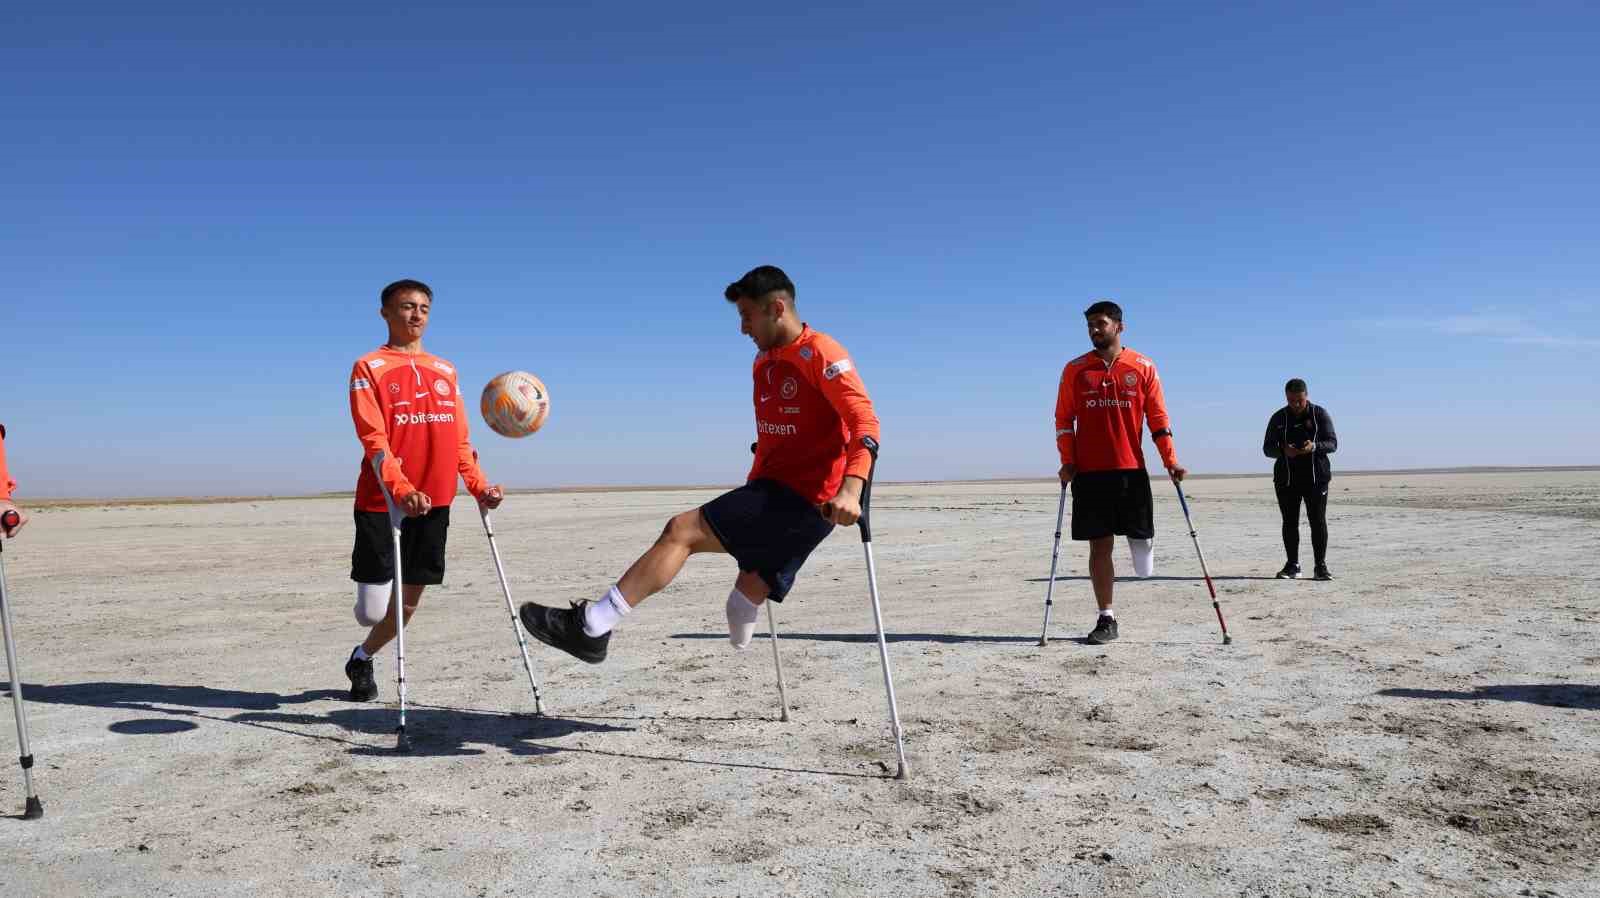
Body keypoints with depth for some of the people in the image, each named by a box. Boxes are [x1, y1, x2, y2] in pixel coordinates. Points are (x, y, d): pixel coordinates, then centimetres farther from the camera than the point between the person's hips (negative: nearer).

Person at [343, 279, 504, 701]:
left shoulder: (446, 371, 14)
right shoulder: (369, 367, -1)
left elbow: (458, 439, 15)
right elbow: (373, 439, -13)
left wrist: (479, 487, 2)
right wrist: (402, 489, -27)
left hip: (434, 502, 5)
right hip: (382, 501, -5)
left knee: (410, 601, 10)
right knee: (372, 612, -6)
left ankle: (363, 657, 36)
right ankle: (362, 659, 27)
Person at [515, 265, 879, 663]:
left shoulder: (820, 353, -10)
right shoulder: (764, 362, 18)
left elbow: (865, 420, -20)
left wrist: (850, 490, -33)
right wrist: (751, 496, 18)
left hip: (804, 500, -9)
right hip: (776, 492, 9)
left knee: (682, 530, -16)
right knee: (744, 606, 11)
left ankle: (589, 626, -13)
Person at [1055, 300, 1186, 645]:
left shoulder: (1143, 367, 5)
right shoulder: (1075, 369, 6)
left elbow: (1158, 418, 6)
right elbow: (1064, 419, 6)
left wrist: (1170, 460, -2)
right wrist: (1068, 461, -4)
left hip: (1132, 468, 0)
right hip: (1090, 471, 0)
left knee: (1142, 538, -3)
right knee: (1100, 545, 2)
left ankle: (1141, 547, 35)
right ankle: (1106, 618, 9)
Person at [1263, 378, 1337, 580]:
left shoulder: (1320, 414, 3)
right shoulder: (1278, 418, 7)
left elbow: (1333, 443, -1)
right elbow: (1267, 448, 5)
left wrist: (1314, 446, -23)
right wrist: (1283, 450, -17)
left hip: (1316, 476, -2)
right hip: (1286, 478, 2)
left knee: (1318, 521, -4)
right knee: (1290, 522, 4)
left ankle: (1320, 566, 0)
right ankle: (1292, 565, 11)